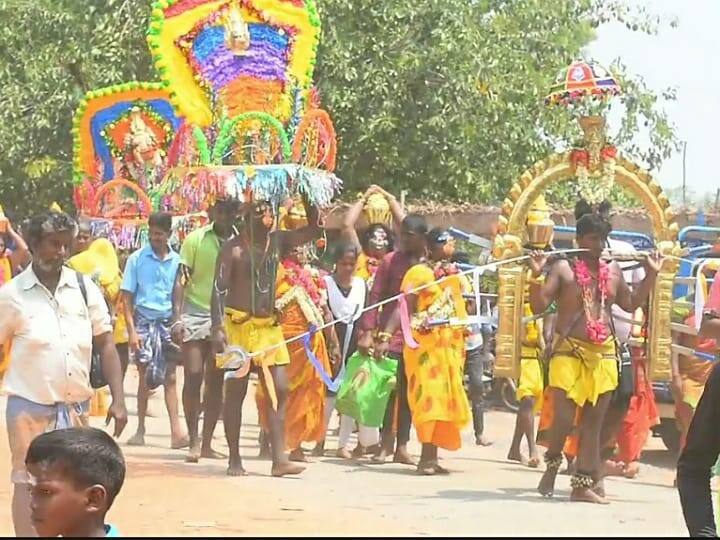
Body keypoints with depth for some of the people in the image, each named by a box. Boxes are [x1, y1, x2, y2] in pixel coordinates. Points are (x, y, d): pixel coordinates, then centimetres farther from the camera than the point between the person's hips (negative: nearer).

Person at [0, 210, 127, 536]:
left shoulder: (85, 289, 3)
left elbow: (105, 345, 6)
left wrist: (117, 399, -1)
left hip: (76, 407, 3)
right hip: (30, 407, -3)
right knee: (29, 485, 0)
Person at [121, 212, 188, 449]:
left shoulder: (176, 261, 5)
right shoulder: (137, 259, 1)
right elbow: (127, 297, 1)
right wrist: (131, 330, -6)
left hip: (168, 322, 1)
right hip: (144, 321, -1)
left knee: (170, 377, -3)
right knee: (145, 377, 2)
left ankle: (176, 431, -8)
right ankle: (140, 430, 11)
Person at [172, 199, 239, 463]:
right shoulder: (195, 239, -2)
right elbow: (181, 281, -3)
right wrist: (177, 319, -12)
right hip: (195, 314, -2)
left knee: (216, 381, 4)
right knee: (193, 376, -7)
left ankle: (207, 443, 10)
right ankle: (193, 442, -1)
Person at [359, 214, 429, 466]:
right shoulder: (391, 261, 0)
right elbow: (375, 296, -1)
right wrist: (368, 332, -9)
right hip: (390, 335, -2)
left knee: (408, 392, 7)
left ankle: (402, 446, 13)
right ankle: (385, 444, 4)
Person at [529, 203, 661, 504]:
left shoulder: (613, 272, 13)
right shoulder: (563, 269, -4)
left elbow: (631, 304, 26)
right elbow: (539, 306, -9)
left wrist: (651, 275, 18)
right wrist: (537, 276, -24)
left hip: (604, 353, 5)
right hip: (569, 351, -5)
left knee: (593, 421, 6)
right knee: (563, 417, -12)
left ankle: (585, 484, 11)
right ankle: (553, 463, 17)